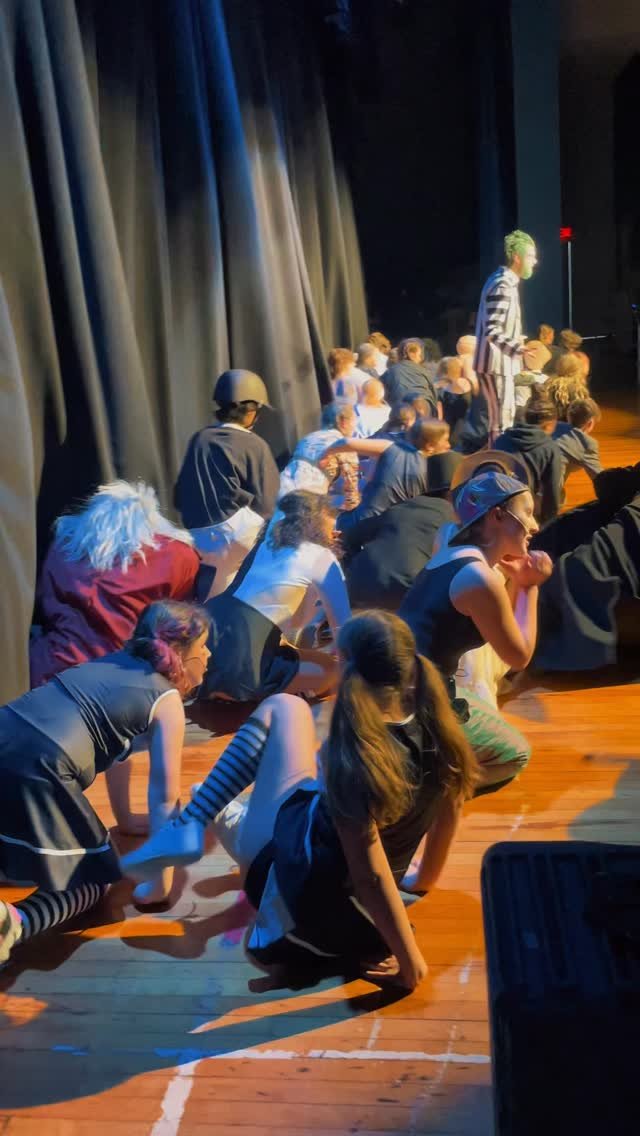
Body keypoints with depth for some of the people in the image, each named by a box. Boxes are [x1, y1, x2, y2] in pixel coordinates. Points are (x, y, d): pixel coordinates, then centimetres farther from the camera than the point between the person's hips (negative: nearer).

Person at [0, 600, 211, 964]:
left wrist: (126, 818, 46)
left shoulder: (117, 664, 25)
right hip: (35, 771, -8)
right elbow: (164, 796, 3)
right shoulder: (167, 700, 5)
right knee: (95, 879, 9)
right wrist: (161, 881, 9)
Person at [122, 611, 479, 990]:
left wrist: (411, 961, -19)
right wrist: (420, 880, 20)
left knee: (284, 708, 2)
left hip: (297, 892, -6)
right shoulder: (439, 732, -14)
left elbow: (371, 876, -31)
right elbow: (448, 814, 3)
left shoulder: (355, 755, -32)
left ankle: (195, 823, 3)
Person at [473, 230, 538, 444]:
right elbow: (492, 331, -26)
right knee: (501, 424, -5)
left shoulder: (504, 281, 13)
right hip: (496, 364, -10)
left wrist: (515, 342, 28)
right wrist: (517, 348, -36)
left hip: (498, 362, 10)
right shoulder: (503, 286, -19)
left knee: (501, 420, 16)